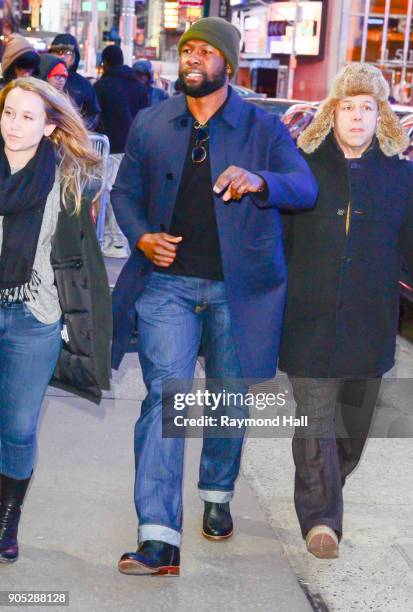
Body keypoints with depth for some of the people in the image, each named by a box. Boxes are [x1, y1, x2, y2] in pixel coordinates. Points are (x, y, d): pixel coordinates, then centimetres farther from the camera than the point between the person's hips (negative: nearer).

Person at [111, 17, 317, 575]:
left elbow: (307, 188, -9)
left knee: (232, 398, 12)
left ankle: (217, 495, 39)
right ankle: (159, 538, -13)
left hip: (238, 288, 0)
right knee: (166, 393, -12)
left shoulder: (264, 128, 1)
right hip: (168, 281, 0)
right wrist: (141, 237, -6)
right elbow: (125, 190, 14)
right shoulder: (150, 123, 8)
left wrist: (259, 182, -31)